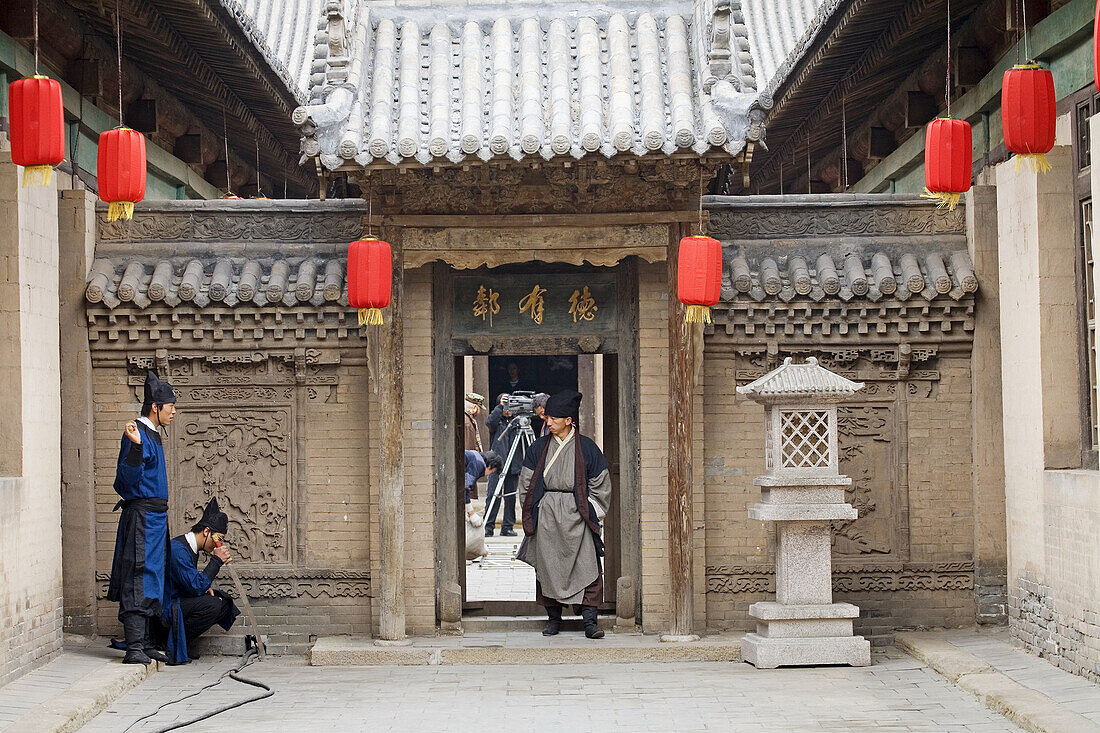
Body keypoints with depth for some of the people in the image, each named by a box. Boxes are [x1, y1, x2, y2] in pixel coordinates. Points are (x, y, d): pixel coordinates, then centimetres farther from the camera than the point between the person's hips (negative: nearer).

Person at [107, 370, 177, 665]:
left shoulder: (152, 435, 17)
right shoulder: (137, 434, -13)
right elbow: (129, 477, -24)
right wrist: (135, 446, -37)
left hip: (155, 517, 10)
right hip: (141, 514, -10)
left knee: (151, 581, 11)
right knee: (139, 582, -12)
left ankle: (146, 645, 16)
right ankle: (134, 648, -14)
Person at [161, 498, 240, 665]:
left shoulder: (189, 548, 11)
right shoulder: (178, 549, -21)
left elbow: (194, 584, 23)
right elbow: (196, 587, -24)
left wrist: (205, 588, 2)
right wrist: (217, 561, -18)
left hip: (176, 604, 10)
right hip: (163, 610, -10)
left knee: (225, 603, 8)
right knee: (212, 605, -26)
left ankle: (182, 644, 4)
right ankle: (173, 646, -15)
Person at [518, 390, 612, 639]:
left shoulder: (586, 448, 1)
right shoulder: (539, 447, 8)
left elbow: (600, 485, 6)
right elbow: (527, 483, 13)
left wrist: (592, 512, 0)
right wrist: (531, 514, 6)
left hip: (576, 515, -2)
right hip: (546, 515, 2)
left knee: (586, 567, -9)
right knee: (548, 566, 3)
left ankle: (589, 619, -8)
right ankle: (553, 618, 13)